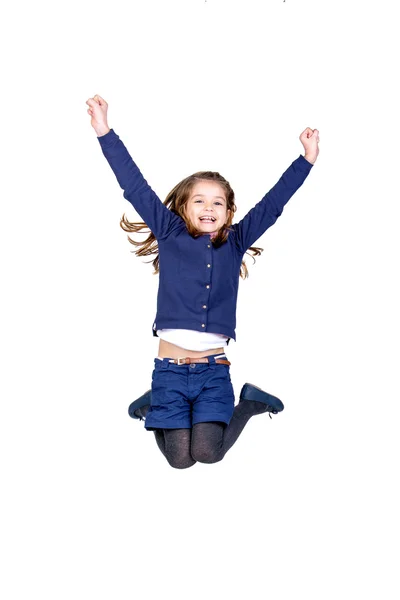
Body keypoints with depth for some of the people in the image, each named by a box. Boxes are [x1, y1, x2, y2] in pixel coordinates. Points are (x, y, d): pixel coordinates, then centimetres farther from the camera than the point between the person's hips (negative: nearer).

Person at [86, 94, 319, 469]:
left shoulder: (235, 242, 8)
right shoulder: (170, 235, 3)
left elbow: (272, 204, 8)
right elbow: (136, 188, -2)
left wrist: (307, 158, 7)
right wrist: (105, 132, -8)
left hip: (214, 368, 1)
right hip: (170, 367, -1)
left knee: (208, 452, -10)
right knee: (179, 458, -4)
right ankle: (154, 405, 26)